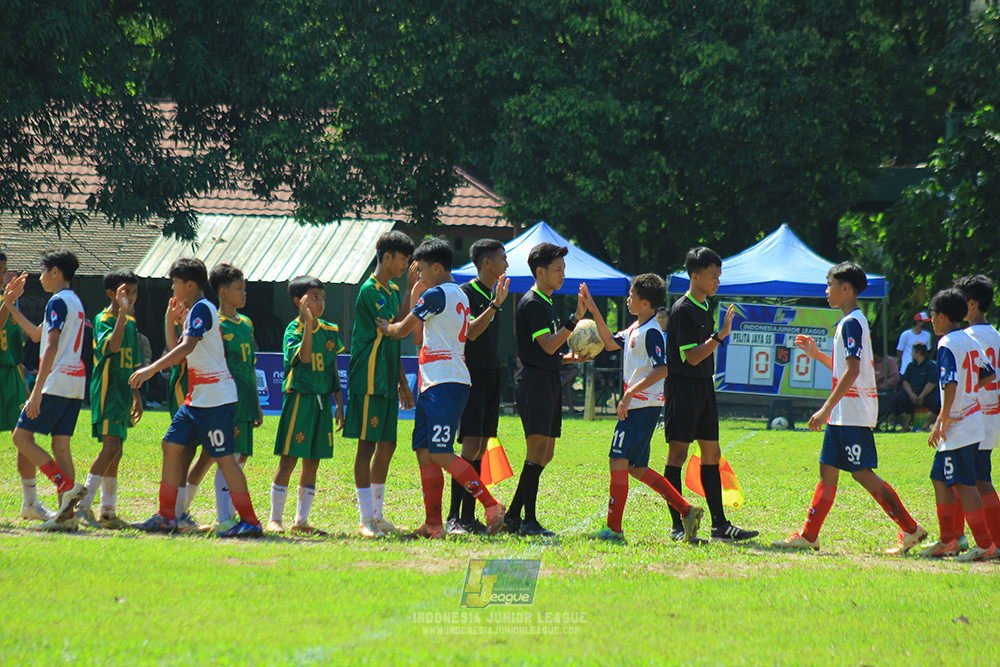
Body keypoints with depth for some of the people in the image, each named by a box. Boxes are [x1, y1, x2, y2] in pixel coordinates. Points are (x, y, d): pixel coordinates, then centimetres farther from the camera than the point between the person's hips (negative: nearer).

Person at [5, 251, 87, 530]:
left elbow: (51, 347, -19)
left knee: (22, 436, -4)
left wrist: (37, 392, -22)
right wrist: (11, 306, 32)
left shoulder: (58, 301, -10)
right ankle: (66, 514, 0)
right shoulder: (75, 301, 20)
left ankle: (68, 487, -16)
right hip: (75, 382, 9)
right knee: (60, 444, 6)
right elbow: (37, 334, 31)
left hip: (57, 381, -9)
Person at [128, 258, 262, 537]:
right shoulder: (193, 312, 18)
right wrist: (171, 320, 14)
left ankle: (249, 521, -6)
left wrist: (151, 369, -29)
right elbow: (180, 352, 23)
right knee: (172, 446, 9)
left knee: (224, 457, -9)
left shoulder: (201, 309, -12)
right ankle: (167, 517, 14)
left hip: (215, 397, -10)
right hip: (197, 397, 10)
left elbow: (187, 347, -25)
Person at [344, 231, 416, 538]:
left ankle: (377, 514, 18)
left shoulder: (393, 290, 16)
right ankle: (366, 518, -6)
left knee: (387, 446, 10)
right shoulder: (370, 290, -11)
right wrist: (413, 290, -20)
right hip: (368, 379, -9)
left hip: (387, 381, 9)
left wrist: (402, 383, 23)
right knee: (367, 445, -6)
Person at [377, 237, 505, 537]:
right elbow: (421, 337, 27)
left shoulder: (437, 294, -9)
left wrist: (383, 327, 20)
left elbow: (402, 330, -2)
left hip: (445, 384, -10)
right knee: (424, 453, 6)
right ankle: (433, 524, 5)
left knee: (440, 454, -14)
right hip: (433, 385, 10)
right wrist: (416, 296, 25)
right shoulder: (459, 296, 21)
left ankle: (491, 505, -12)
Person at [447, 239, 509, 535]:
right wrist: (496, 304, -25)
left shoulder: (493, 293, 16)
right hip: (471, 374, -8)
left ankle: (469, 516, 7)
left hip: (492, 375, 8)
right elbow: (470, 332, -21)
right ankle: (453, 517, -14)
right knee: (471, 445, -14)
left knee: (481, 448, 6)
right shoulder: (466, 293, -9)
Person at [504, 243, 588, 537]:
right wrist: (576, 318, -22)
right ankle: (528, 521, -11)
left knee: (545, 454, 10)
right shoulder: (531, 303, -10)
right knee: (538, 450, -11)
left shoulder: (545, 303, 20)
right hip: (535, 382, -10)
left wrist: (571, 357, 10)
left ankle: (513, 515, 15)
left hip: (549, 381, 10)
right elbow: (547, 346, -19)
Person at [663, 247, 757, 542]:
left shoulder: (705, 307, 13)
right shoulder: (682, 310, -14)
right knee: (678, 454, -5)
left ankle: (720, 524, 10)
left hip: (704, 386, 9)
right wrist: (720, 336, -27)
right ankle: (677, 526, -3)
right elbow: (691, 356, -20)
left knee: (711, 453, 8)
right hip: (683, 385, -9)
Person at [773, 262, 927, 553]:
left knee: (863, 473, -10)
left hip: (853, 412, -10)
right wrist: (817, 354, 22)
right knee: (827, 470, 10)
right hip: (843, 414, 10)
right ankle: (808, 536, 12)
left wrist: (826, 408, -23)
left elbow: (852, 371, -22)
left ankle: (910, 529, -8)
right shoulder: (850, 322, 17)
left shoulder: (852, 323, -14)